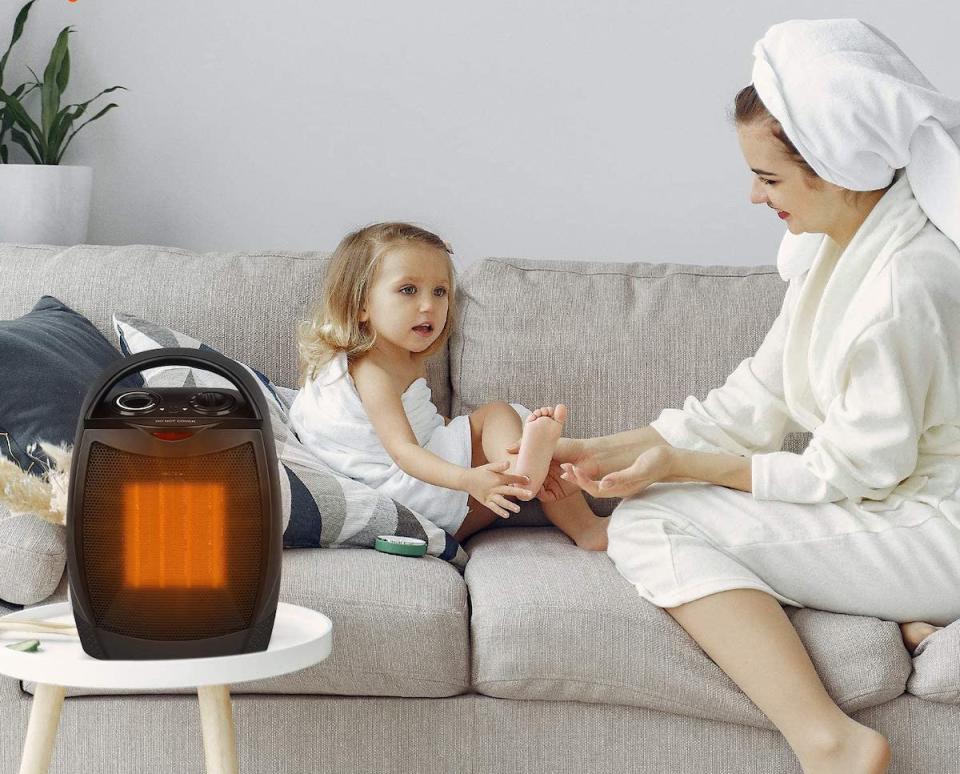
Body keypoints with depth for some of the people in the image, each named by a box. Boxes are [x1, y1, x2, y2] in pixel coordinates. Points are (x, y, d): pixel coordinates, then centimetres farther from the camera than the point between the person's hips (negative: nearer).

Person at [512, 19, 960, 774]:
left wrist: (681, 466, -11)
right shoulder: (839, 249, 6)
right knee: (646, 513, 6)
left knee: (652, 526, -18)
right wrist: (609, 451, 4)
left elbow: (853, 472, -18)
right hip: (890, 506, 10)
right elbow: (754, 401, 9)